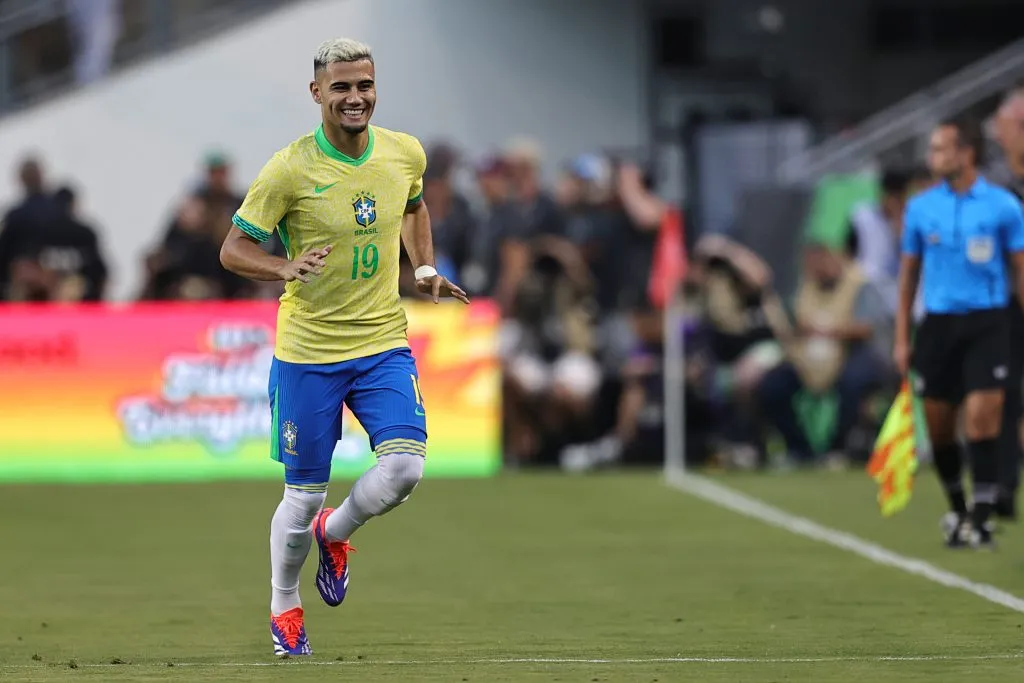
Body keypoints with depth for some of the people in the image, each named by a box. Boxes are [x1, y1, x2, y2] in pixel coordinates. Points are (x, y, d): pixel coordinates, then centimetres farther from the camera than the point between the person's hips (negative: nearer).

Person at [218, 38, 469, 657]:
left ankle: (334, 533, 16)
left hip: (383, 341, 3)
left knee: (405, 466, -17)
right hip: (307, 350, -3)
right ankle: (284, 606, 30)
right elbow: (234, 249, -9)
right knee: (304, 495, 3)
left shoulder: (405, 154, 0)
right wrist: (286, 268, -28)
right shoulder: (290, 170, -13)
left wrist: (426, 269, 8)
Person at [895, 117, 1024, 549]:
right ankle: (958, 510, 26)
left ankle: (981, 520, -10)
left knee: (981, 419, -13)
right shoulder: (920, 208, 6)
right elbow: (909, 272, 12)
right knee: (939, 428, 5)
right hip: (938, 323, 3)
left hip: (986, 323, -3)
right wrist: (902, 339, 9)